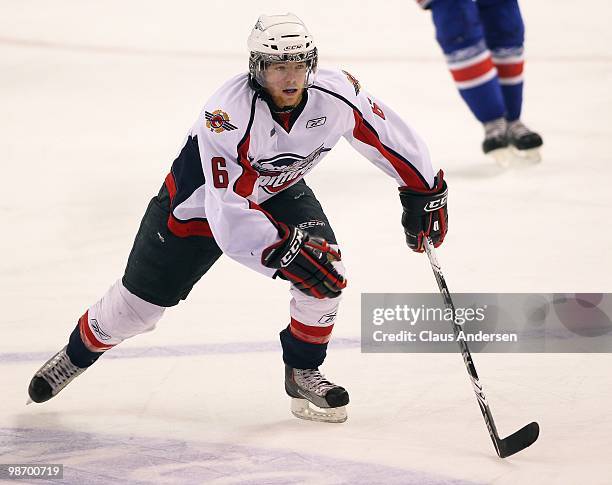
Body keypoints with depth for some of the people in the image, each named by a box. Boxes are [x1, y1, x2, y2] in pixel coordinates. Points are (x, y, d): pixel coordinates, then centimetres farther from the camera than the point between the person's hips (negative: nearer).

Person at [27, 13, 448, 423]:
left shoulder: (337, 94, -27)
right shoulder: (228, 114, -40)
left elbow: (387, 134, -8)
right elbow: (227, 215, -41)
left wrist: (425, 192, -3)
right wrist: (285, 253, -48)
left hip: (279, 192, 4)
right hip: (203, 199, -4)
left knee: (327, 274, -18)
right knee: (139, 303, 5)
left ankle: (302, 372, 5)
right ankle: (78, 353, 34)